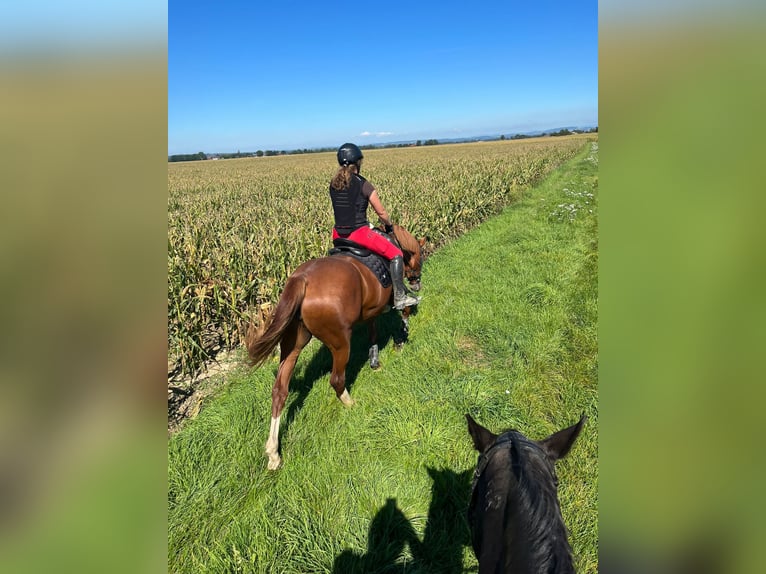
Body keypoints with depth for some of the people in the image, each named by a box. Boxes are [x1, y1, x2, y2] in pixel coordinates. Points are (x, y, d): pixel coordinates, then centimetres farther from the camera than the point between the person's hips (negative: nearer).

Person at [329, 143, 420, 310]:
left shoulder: (333, 184, 7)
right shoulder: (364, 185, -9)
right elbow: (381, 212, -3)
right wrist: (390, 225, 16)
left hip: (338, 234, 7)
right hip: (358, 233, -6)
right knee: (396, 254, 3)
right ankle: (400, 297, 1)